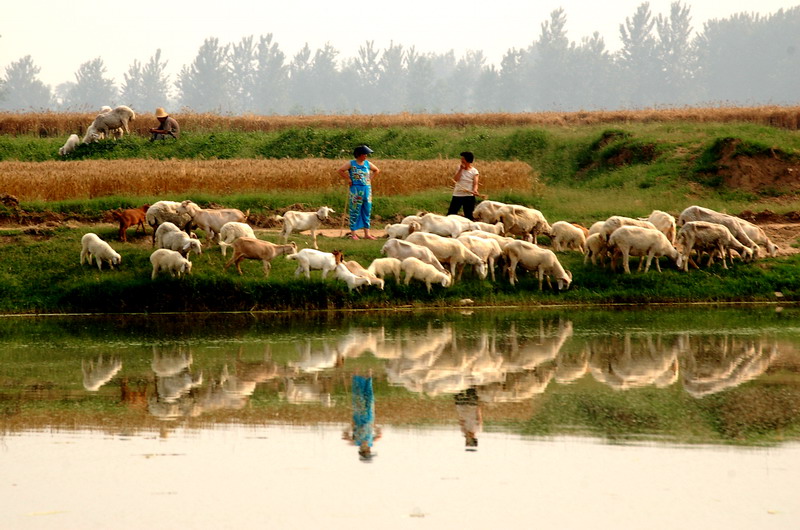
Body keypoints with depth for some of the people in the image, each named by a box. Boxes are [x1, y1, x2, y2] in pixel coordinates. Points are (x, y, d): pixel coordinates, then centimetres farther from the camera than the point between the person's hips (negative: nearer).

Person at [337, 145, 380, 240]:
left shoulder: (367, 164, 8)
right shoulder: (351, 164, -4)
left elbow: (376, 170, 22)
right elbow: (340, 170, -7)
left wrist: (370, 178, 9)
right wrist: (349, 179, -9)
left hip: (367, 189, 5)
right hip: (356, 190, -5)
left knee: (367, 212, 6)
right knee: (355, 212, -3)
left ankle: (367, 234, 11)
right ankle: (353, 233, 3)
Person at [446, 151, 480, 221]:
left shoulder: (474, 171, -3)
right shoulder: (459, 168, 6)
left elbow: (475, 184, -9)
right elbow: (455, 179, -6)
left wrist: (475, 190, -30)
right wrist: (461, 169, -10)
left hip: (469, 196, -3)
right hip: (457, 195, 3)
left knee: (469, 215, 2)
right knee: (450, 213, 3)